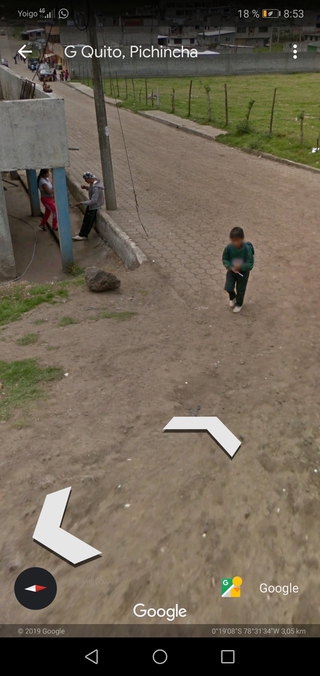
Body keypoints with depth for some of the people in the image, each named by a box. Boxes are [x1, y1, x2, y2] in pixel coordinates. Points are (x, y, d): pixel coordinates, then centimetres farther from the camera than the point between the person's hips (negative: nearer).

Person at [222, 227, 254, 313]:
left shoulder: (247, 249, -27)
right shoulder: (229, 248, -20)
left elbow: (250, 263, -22)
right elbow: (225, 259, -8)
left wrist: (241, 266, -38)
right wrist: (230, 267, -25)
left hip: (243, 271, -2)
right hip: (232, 270, 2)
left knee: (240, 289, 11)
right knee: (228, 287, -4)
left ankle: (239, 304, 38)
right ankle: (232, 298, 31)